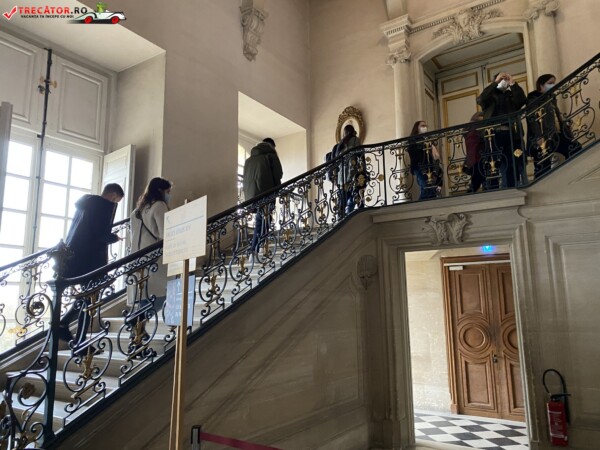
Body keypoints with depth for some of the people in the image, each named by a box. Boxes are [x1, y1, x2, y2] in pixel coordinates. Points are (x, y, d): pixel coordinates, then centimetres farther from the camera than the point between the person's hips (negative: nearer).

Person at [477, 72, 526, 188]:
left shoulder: (512, 95, 23)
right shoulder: (491, 95, 17)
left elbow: (522, 101, 2)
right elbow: (480, 100, -5)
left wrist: (513, 83, -1)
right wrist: (495, 82, -5)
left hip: (512, 134, 2)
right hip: (495, 134, -2)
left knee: (517, 167, -6)